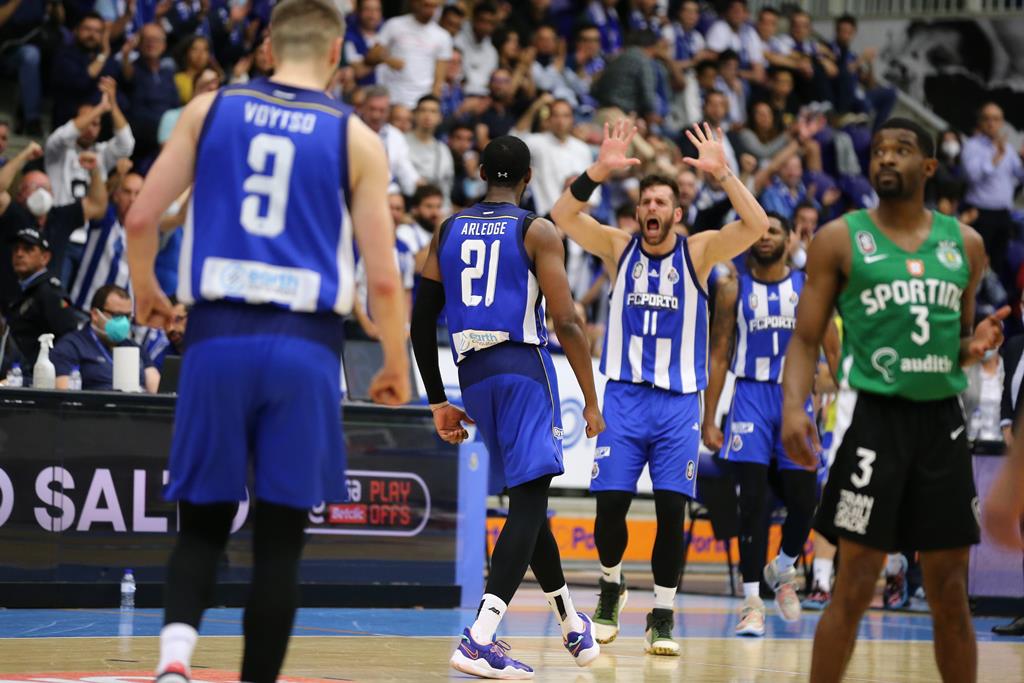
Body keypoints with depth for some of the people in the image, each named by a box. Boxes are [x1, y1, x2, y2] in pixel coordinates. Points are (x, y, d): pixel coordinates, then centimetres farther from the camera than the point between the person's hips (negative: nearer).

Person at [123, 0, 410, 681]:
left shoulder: (210, 108, 8)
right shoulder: (356, 138, 4)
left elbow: (141, 219, 5)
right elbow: (383, 277, 0)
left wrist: (145, 290, 25)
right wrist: (397, 367, 14)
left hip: (217, 338, 2)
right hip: (304, 345, -1)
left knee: (204, 522, 10)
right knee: (280, 535, 7)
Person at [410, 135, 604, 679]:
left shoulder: (448, 232, 11)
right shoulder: (537, 232, -2)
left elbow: (421, 323, 11)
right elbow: (566, 323, -8)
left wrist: (439, 403, 18)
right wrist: (591, 401, -1)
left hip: (473, 373, 6)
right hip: (524, 369, -6)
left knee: (527, 496, 20)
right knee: (528, 502, -9)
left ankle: (571, 623, 33)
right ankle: (480, 639, -24)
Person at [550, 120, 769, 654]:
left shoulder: (698, 252, 1)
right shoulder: (618, 248, 4)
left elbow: (756, 226, -15)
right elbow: (562, 215, -11)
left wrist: (721, 173, -26)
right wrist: (600, 170, -25)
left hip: (678, 402, -1)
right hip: (623, 395, 1)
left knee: (671, 508, -6)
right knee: (610, 504, -4)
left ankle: (662, 615, 5)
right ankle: (611, 586, 23)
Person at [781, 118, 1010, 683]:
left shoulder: (964, 244, 11)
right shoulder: (839, 240, 0)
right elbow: (806, 339, -2)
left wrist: (975, 346, -3)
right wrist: (793, 406, -20)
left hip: (942, 419, 4)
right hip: (874, 417, -4)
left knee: (950, 591, 7)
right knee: (855, 586, -5)